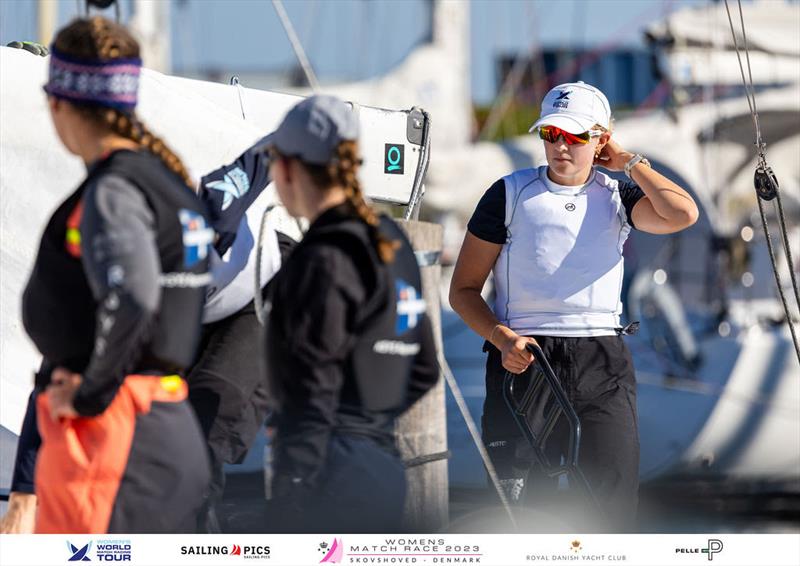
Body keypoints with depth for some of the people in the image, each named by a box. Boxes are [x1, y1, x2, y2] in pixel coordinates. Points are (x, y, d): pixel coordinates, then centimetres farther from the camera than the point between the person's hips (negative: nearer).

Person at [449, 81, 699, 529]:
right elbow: (464, 290, 7)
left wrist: (630, 163, 1)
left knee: (612, 497, -8)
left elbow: (682, 214, -12)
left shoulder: (618, 197, 10)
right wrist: (503, 340, -11)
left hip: (602, 363, 1)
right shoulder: (510, 194, 6)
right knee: (515, 504, -4)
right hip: (523, 359, -1)